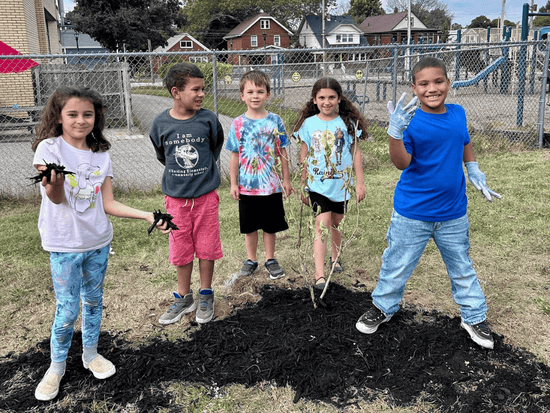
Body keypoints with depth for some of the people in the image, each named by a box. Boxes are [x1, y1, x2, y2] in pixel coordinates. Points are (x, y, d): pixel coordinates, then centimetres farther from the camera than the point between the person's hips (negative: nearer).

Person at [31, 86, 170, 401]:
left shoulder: (101, 155, 2)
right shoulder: (49, 148, -10)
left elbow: (108, 204, 2)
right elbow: (56, 198, -19)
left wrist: (147, 215, -6)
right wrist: (54, 184, -42)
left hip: (98, 240, 4)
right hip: (65, 244, -4)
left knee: (94, 301, 16)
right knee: (67, 310, 1)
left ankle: (91, 354, 36)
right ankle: (57, 367, 23)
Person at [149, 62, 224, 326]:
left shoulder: (208, 119, -9)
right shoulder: (161, 123, -7)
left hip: (206, 195, -1)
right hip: (176, 198, 1)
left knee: (206, 248, 7)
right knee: (181, 251, 11)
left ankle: (205, 297, 26)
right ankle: (183, 299, 27)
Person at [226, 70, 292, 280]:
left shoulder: (275, 121, -2)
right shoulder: (238, 123, -3)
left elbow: (282, 153, 4)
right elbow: (235, 155, 2)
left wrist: (286, 179, 5)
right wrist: (233, 183, 0)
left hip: (271, 185, 0)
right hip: (247, 185, 0)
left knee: (270, 226, 11)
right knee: (249, 226, 12)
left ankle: (270, 259, 27)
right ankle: (251, 260, 28)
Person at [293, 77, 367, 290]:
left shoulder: (348, 123, 0)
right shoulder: (309, 124, -1)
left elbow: (356, 153, 4)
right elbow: (304, 156, 5)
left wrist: (360, 183, 3)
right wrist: (302, 186, 8)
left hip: (341, 184, 2)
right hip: (317, 184, -1)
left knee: (335, 223, 15)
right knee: (322, 224, -13)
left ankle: (336, 258, 42)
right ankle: (319, 275, -14)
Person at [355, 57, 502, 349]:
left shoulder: (458, 114, 0)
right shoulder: (411, 121, -15)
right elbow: (401, 163, -27)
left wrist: (475, 174, 16)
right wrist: (395, 132, -41)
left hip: (453, 213, 4)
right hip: (412, 213, -4)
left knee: (462, 268, 19)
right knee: (396, 266, 12)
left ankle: (473, 317, 38)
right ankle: (383, 307, 36)